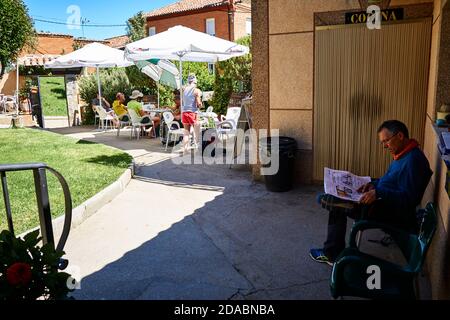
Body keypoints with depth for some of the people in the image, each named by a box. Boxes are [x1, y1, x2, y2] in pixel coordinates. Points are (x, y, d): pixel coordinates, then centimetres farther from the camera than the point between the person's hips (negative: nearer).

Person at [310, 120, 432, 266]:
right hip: (385, 205, 11)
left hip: (393, 215, -11)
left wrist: (378, 193, -33)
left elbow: (407, 198, -27)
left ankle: (332, 254, 6)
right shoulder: (404, 155, 9)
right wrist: (374, 184, 4)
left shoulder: (413, 160, -23)